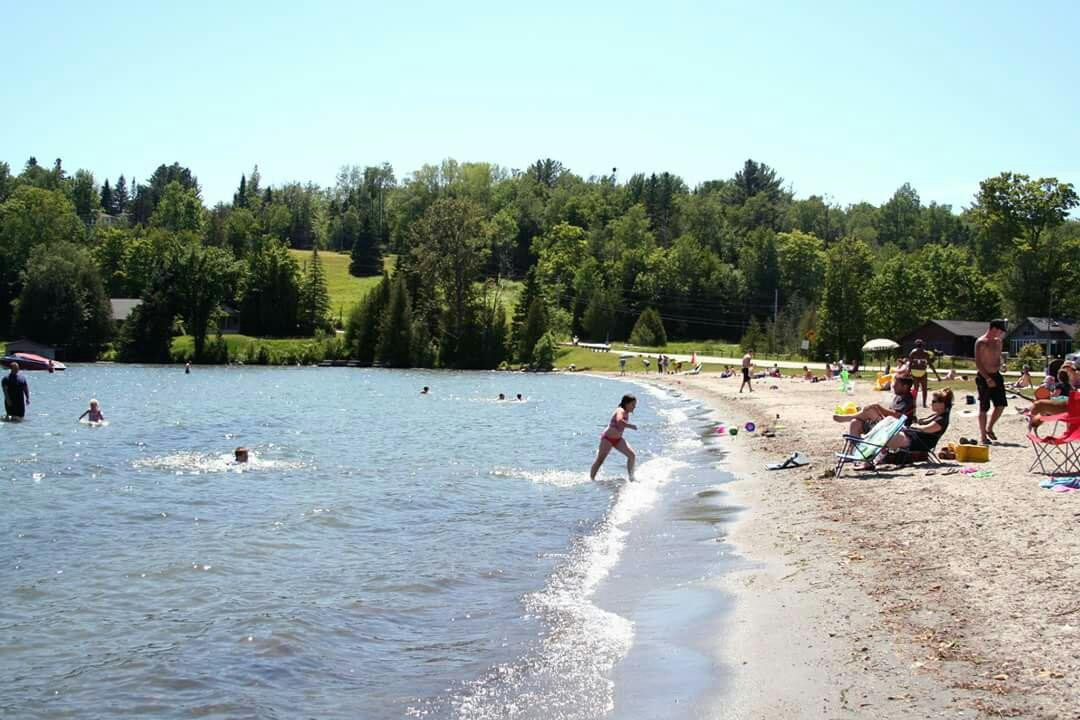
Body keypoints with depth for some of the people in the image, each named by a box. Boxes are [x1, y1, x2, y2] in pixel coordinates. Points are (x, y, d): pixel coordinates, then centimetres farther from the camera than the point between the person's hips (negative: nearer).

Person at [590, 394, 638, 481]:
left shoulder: (626, 413, 7)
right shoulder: (620, 411, -20)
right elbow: (619, 421, -42)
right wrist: (631, 426, -33)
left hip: (618, 439, 9)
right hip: (608, 438, -9)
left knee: (632, 455, -3)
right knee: (600, 460, -4)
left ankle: (631, 477, 5)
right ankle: (591, 479, 3)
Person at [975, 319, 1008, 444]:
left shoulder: (997, 341, 12)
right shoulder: (981, 342, -12)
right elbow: (978, 363, -15)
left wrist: (1000, 365, 6)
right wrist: (987, 379, -19)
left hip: (996, 376, 7)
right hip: (984, 378, -7)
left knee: (1001, 405, 5)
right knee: (983, 408, -1)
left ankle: (989, 429, 23)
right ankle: (982, 436, 7)